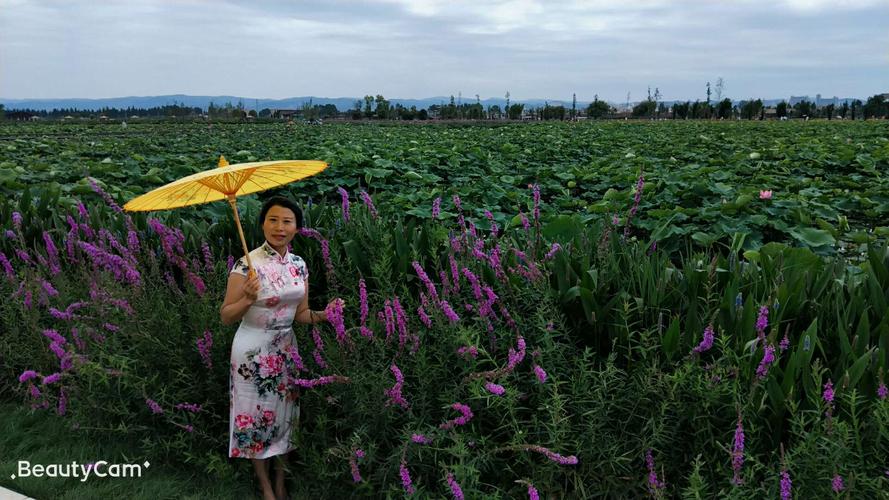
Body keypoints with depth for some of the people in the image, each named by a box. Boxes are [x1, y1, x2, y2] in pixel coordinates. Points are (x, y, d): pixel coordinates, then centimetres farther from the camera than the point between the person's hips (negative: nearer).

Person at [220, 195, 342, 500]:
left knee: (285, 416, 16)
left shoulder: (299, 265, 0)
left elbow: (300, 314, 5)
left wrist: (324, 314, -13)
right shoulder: (247, 265, -17)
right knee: (256, 417, 8)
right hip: (253, 352, -5)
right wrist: (248, 300, -32)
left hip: (286, 349, 5)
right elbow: (225, 317, -14)